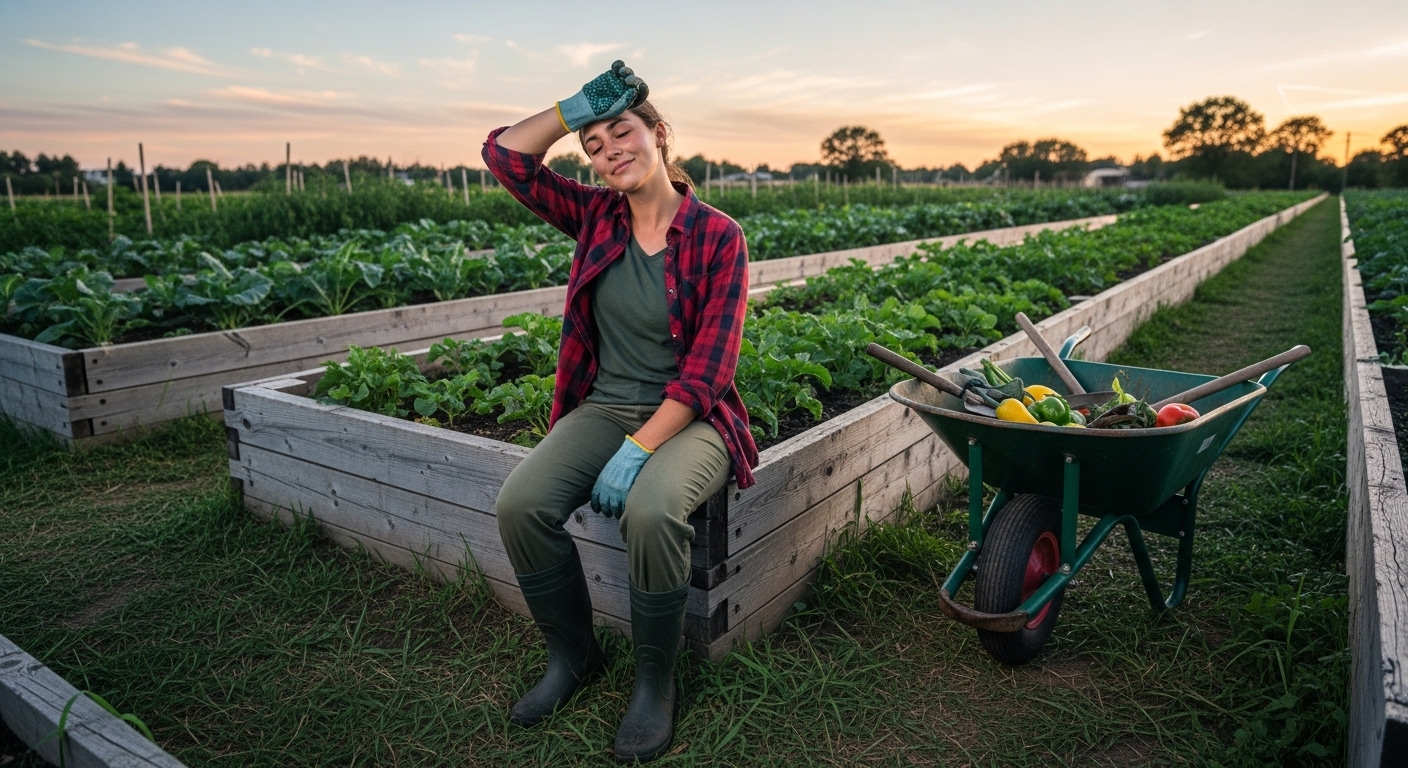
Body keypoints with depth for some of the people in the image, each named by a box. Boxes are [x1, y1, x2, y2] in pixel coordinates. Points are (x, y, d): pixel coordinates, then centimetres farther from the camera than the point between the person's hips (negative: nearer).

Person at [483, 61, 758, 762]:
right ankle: (571, 654, 4)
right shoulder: (597, 217, 6)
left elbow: (708, 370, -15)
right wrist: (581, 105, -3)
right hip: (604, 407, 5)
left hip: (688, 417, -4)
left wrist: (638, 450, -22)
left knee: (650, 511, -35)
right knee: (520, 502, -22)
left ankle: (654, 684, -8)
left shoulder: (718, 237, -9)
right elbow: (505, 155, 5)